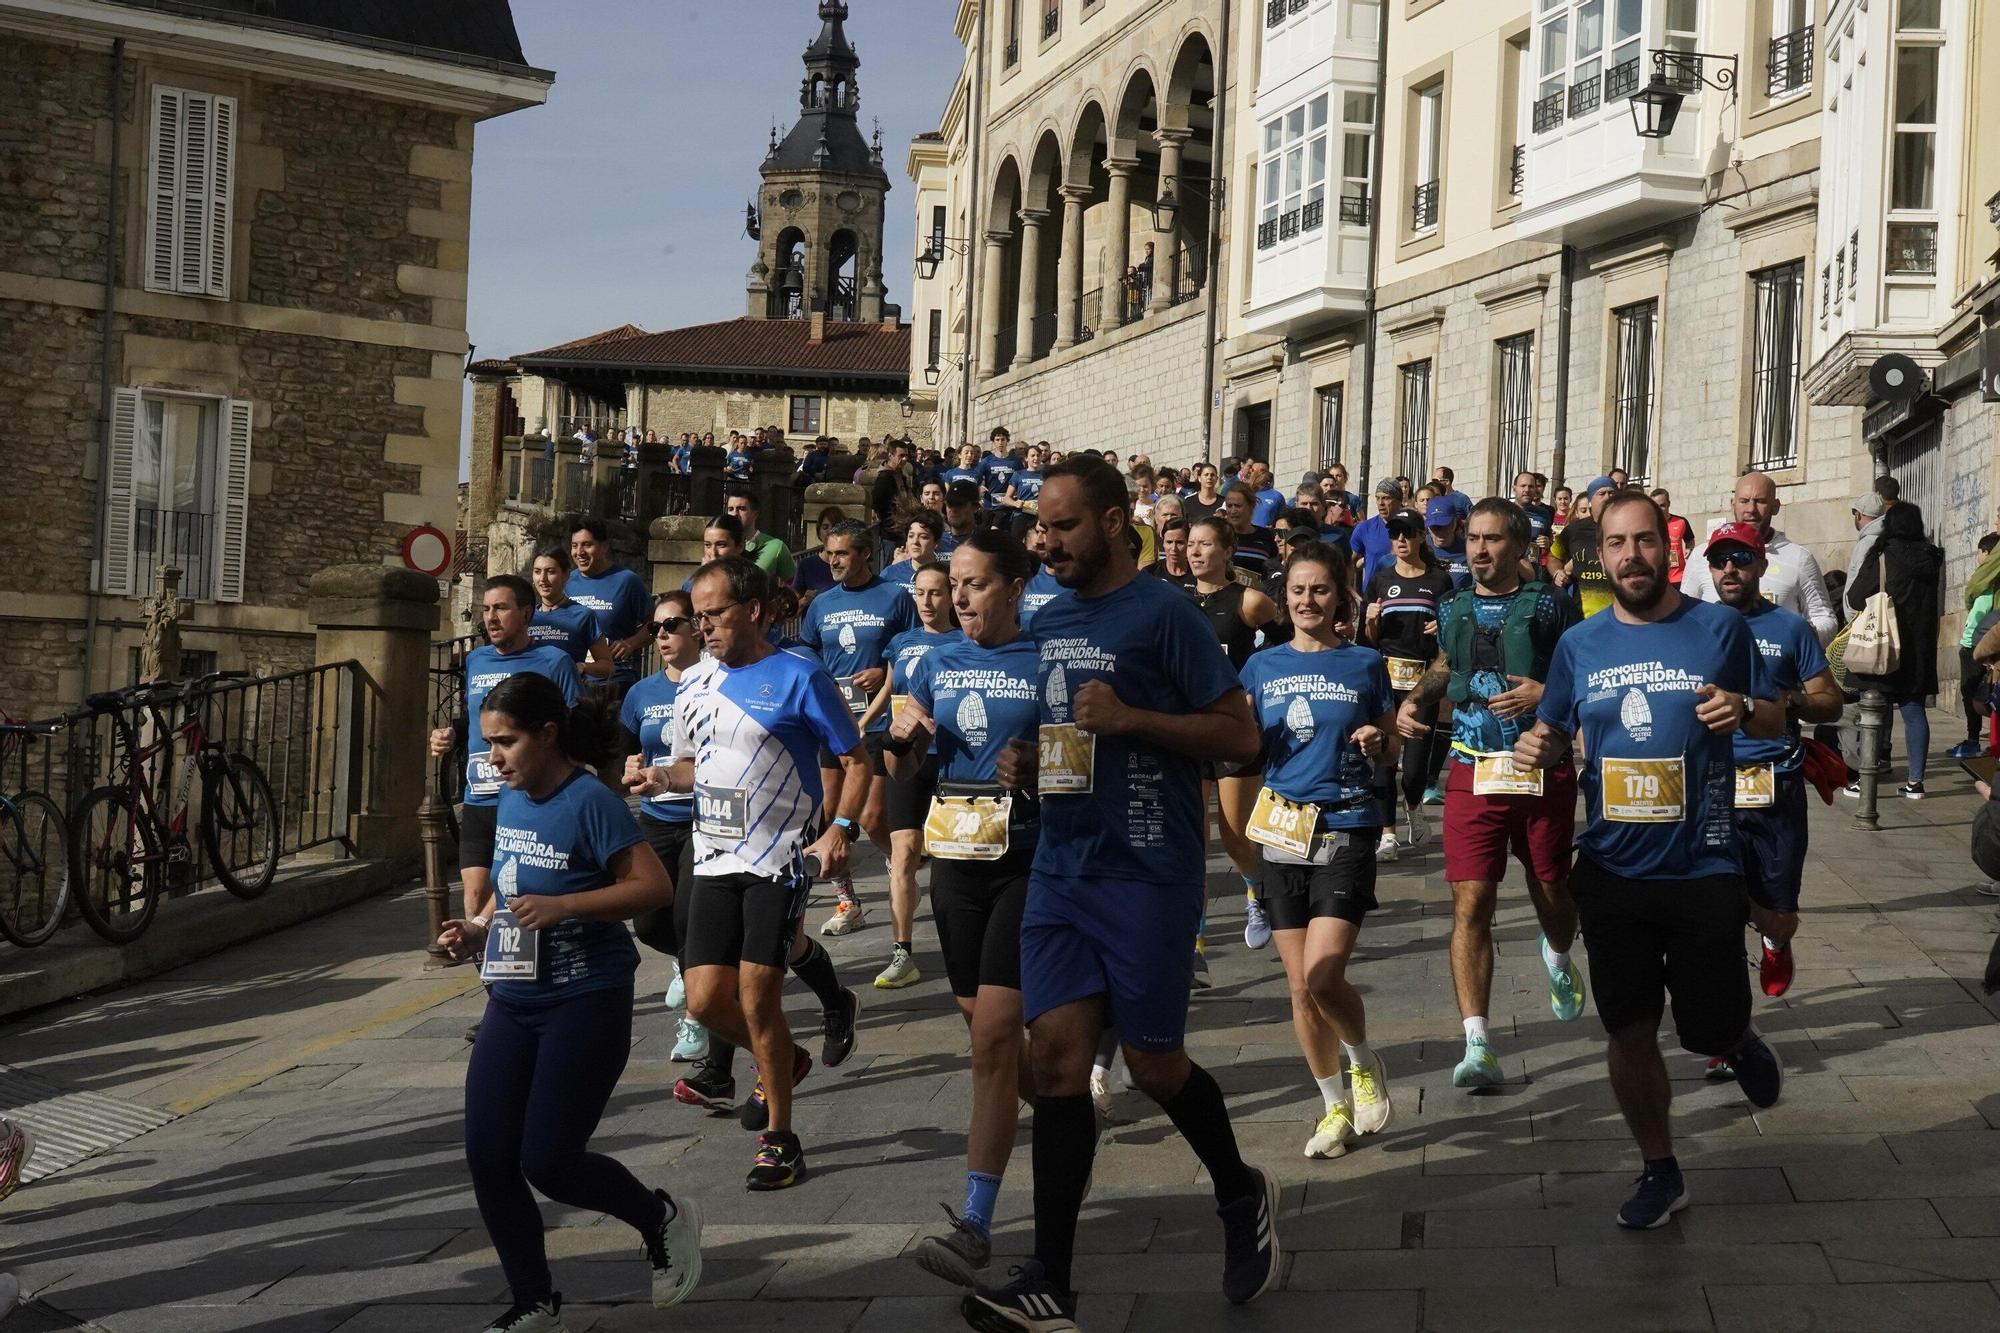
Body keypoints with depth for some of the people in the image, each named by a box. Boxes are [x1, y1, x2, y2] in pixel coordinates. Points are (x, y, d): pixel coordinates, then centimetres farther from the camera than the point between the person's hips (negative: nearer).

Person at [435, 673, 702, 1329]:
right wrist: (475, 927, 6)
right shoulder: (511, 801, 10)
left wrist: (562, 907, -26)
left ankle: (664, 1219, 18)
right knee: (489, 1160, 2)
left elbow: (654, 886, -19)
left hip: (585, 1005, -8)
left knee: (547, 1161, -9)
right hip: (512, 1003, 8)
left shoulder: (590, 802, -14)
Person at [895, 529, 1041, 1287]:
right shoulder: (936, 667, 9)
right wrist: (902, 739, -7)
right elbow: (903, 770, 14)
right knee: (987, 1029, 14)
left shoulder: (1048, 663, -5)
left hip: (1028, 862, -6)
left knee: (993, 1035, -13)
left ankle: (976, 1224, -13)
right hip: (955, 858, 6)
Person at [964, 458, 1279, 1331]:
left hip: (1148, 873, -6)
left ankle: (1241, 1195, 33)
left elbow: (1240, 736, -10)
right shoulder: (1048, 623, 12)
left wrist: (1128, 717, -20)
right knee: (1057, 1055, -2)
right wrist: (1022, 761, 5)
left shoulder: (1163, 615, -8)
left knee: (1152, 1063, 3)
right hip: (1061, 867, 6)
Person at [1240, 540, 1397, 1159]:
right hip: (1283, 834, 3)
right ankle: (1335, 1105, 23)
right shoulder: (1262, 667, 9)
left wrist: (1377, 743, -12)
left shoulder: (1365, 664, 3)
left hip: (1346, 832, -3)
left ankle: (1364, 1061, 14)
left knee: (1323, 976, -16)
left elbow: (1390, 756, 9)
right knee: (1300, 987, 6)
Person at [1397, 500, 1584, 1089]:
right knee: (1470, 904, -10)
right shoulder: (1453, 610, 7)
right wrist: (1415, 700, 8)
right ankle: (1478, 1047, -11)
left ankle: (1558, 960, 52)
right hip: (1472, 773, 2)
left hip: (1544, 772, -2)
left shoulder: (1549, 606, -5)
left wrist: (1547, 693, -21)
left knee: (1552, 894, 14)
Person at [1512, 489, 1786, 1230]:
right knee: (1629, 1032, 8)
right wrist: (1540, 748, -9)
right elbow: (1555, 734, 14)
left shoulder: (1720, 628, -5)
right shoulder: (1580, 644, 3)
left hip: (1704, 870, -2)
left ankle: (1737, 1041, 40)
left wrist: (1744, 709, -19)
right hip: (1613, 872, 3)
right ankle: (1660, 1173, 26)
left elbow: (1776, 722, 3)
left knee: (1708, 1029, 2)